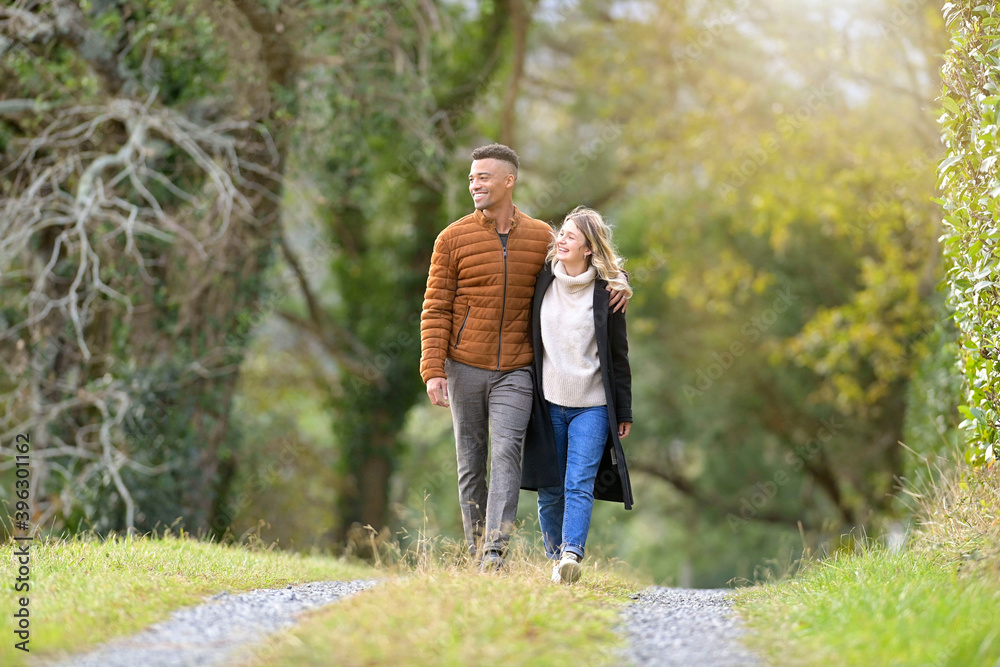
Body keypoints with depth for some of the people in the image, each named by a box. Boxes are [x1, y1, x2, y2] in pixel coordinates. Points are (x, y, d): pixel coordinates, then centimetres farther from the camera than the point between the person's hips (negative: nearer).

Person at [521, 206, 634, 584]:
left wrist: (624, 411, 3)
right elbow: (531, 339, 14)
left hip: (592, 406, -3)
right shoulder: (543, 281, 5)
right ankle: (554, 560, 13)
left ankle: (572, 556, -20)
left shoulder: (607, 292, -2)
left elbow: (619, 355, 3)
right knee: (550, 490, 4)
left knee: (579, 486, -12)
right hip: (548, 403, 3)